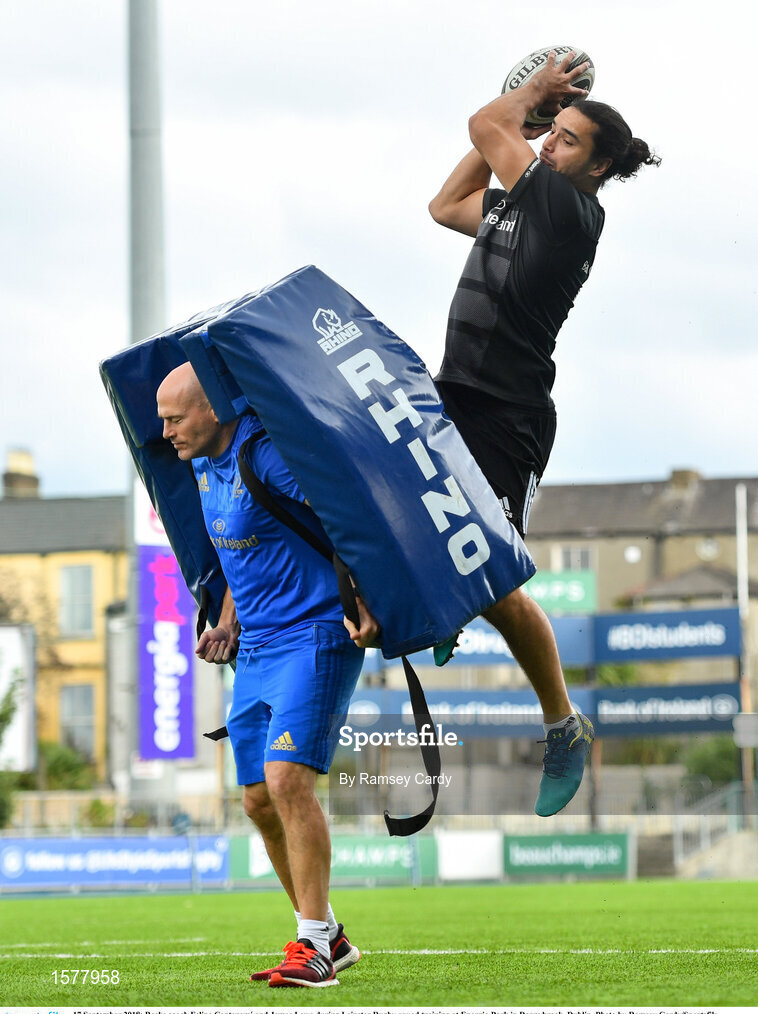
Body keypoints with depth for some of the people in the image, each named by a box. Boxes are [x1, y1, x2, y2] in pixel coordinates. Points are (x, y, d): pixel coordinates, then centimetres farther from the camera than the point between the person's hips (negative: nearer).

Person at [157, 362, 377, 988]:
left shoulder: (269, 454, -18)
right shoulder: (205, 464, 11)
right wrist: (229, 620, 17)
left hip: (315, 637, -10)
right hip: (256, 650, 10)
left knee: (288, 778, -20)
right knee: (260, 800, 8)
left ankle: (313, 945, -15)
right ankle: (328, 936, 19)